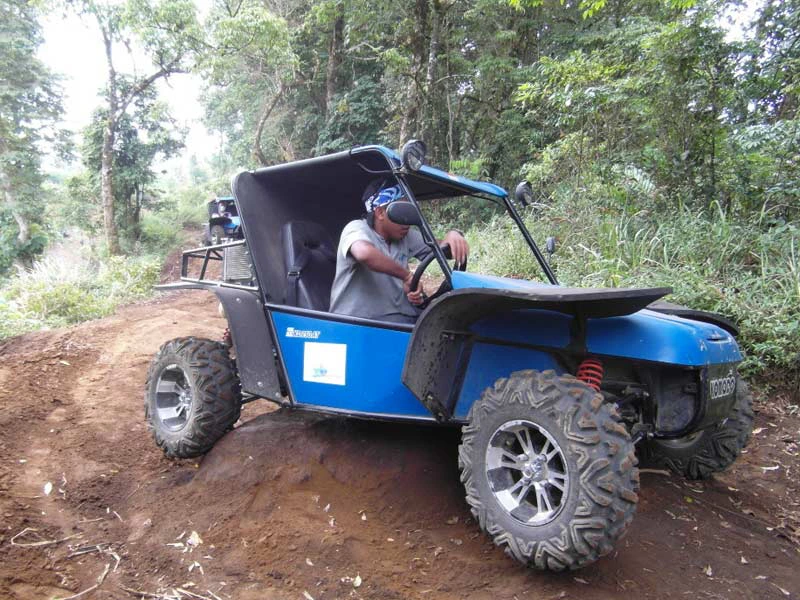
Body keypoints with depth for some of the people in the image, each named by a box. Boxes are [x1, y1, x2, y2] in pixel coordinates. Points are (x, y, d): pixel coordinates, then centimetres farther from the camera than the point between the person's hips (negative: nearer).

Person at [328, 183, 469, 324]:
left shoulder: (406, 236, 10)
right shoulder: (356, 228, -10)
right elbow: (365, 254, -33)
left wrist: (452, 235, -12)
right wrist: (407, 275, -27)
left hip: (397, 318, 7)